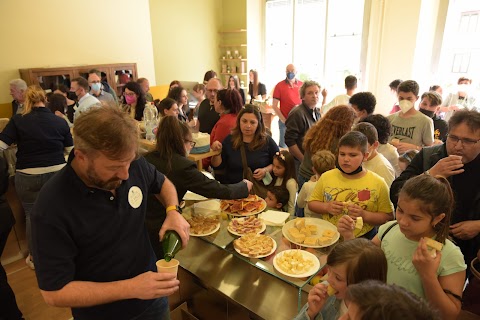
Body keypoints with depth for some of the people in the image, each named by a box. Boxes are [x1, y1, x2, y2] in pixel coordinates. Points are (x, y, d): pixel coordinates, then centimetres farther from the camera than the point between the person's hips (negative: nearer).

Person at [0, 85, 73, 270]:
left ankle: (35, 258, 28)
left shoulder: (17, 121, -8)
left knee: (32, 215, 14)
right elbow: (69, 150, 6)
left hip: (28, 177, -1)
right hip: (57, 174, 1)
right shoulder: (60, 121, -4)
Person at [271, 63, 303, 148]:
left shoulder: (302, 85, 5)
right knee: (284, 146, 5)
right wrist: (283, 120, -9)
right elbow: (274, 105, -3)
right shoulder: (280, 86, -2)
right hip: (285, 121, -2)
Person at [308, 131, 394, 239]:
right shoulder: (326, 177, 2)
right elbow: (312, 203, 11)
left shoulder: (378, 183, -3)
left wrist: (364, 215, -14)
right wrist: (326, 207, -8)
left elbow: (388, 217, 1)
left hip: (361, 240, -1)